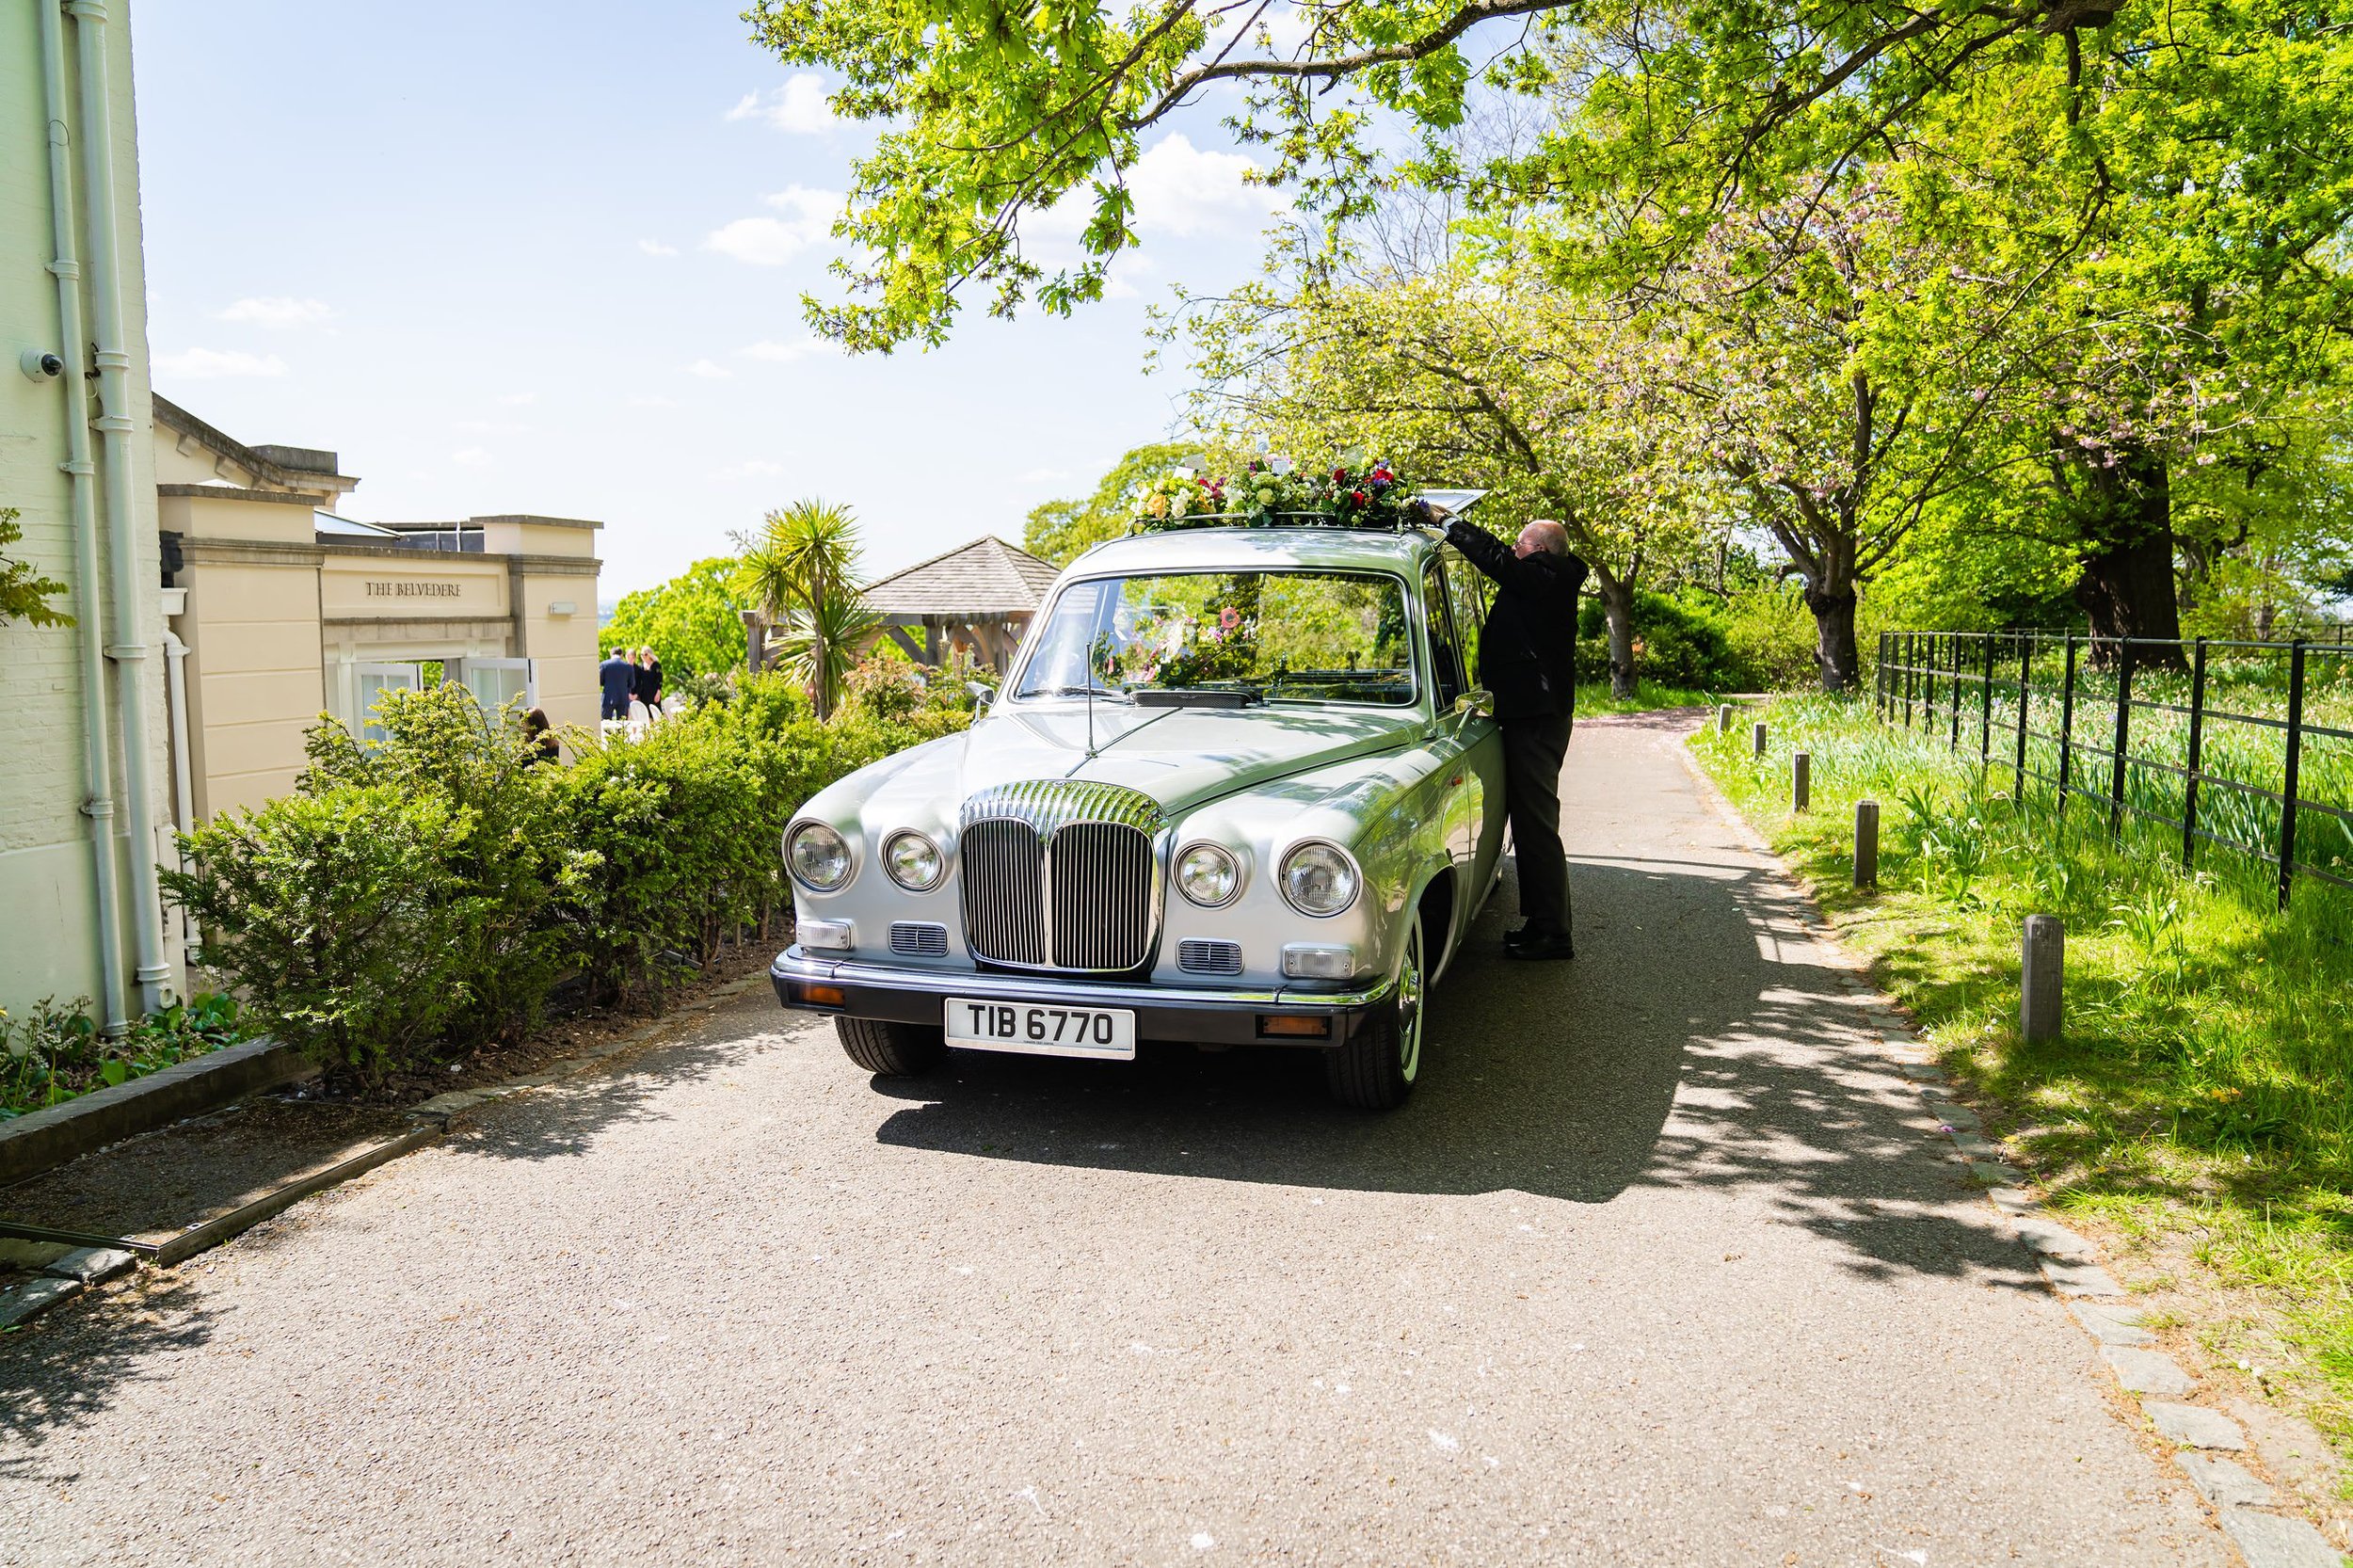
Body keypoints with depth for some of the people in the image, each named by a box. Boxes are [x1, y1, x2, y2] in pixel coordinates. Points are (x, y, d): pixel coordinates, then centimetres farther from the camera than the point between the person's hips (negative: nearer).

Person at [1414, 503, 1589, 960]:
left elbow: (1496, 560, -15)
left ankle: (1553, 932, -4)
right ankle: (1543, 923, 20)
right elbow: (1499, 556, 20)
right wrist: (1446, 522, 17)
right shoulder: (1548, 583, 14)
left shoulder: (1545, 580, -12)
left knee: (1537, 823, -8)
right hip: (1532, 714, 10)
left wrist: (1448, 525, -4)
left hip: (1537, 719, -10)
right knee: (1530, 821, 14)